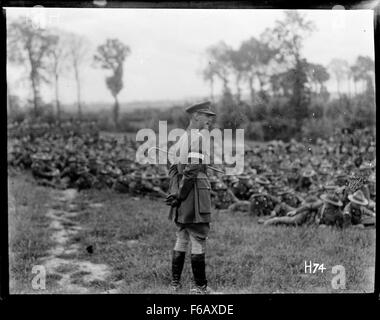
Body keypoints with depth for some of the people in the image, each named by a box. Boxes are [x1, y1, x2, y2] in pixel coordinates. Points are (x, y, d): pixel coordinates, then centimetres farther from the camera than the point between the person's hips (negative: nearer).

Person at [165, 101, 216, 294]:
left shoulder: (182, 138, 16)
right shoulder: (198, 138, -14)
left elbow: (174, 169, 14)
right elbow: (192, 171, -21)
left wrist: (175, 194, 7)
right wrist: (180, 196, -14)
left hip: (182, 198, 9)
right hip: (195, 195, -9)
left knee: (181, 239, 14)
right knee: (198, 241, -1)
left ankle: (175, 282, 19)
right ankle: (200, 286, 6)